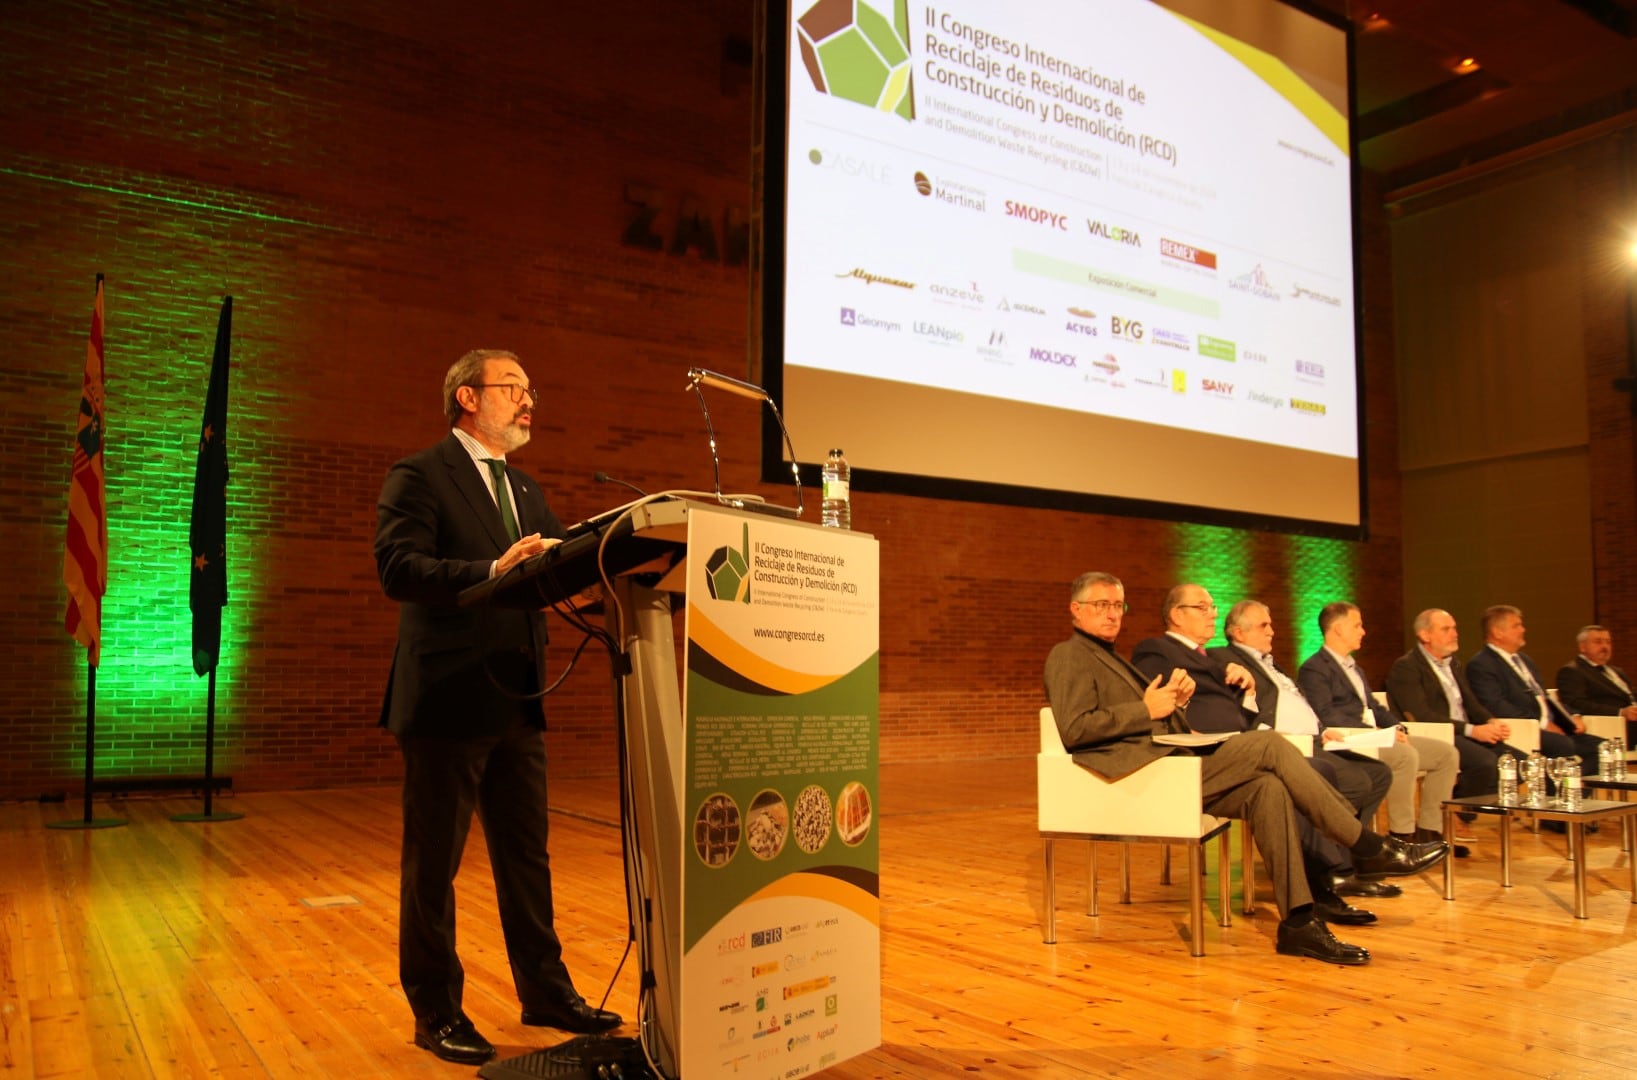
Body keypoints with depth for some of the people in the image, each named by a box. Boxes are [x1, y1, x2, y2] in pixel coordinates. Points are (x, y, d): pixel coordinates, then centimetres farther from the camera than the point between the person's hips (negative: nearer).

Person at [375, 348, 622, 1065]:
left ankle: (546, 993, 28)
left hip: (517, 703, 7)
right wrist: (493, 571, -31)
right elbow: (397, 567, -19)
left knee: (526, 855, 15)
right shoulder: (418, 476, -6)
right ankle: (436, 1012, 20)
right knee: (433, 864, 6)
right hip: (449, 700, -7)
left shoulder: (527, 493, 17)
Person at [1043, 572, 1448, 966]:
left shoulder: (1108, 658, 28)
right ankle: (1372, 849, -8)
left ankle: (1298, 922, -14)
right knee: (1270, 745, -17)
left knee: (1267, 787, -15)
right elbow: (1073, 730, -16)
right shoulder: (1069, 656, 0)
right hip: (1143, 774, -9)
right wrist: (1146, 710, -13)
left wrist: (1176, 701, 3)